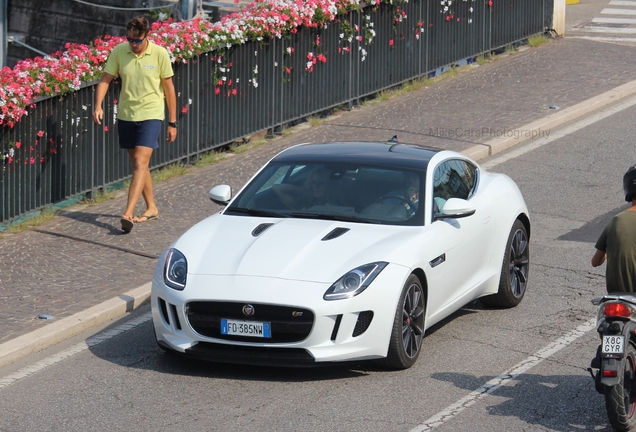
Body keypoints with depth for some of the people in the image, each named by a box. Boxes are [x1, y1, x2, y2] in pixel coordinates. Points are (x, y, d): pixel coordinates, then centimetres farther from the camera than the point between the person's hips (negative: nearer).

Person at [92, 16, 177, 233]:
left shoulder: (160, 54, -10)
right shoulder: (119, 52, -5)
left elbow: (169, 88, -3)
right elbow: (105, 80, 0)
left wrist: (173, 122, 0)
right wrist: (98, 106, -17)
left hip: (150, 115, -4)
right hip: (126, 115, 4)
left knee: (140, 163, -14)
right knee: (138, 164, 14)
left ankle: (128, 213, -22)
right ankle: (151, 207, 30)